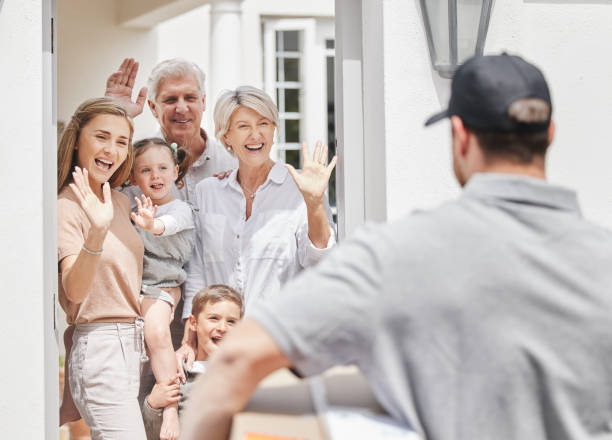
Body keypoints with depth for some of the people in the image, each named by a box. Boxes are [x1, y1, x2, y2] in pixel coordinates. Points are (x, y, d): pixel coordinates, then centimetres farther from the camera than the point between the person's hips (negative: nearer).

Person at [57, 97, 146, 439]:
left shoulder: (120, 202, 13)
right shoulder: (67, 206, -10)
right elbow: (75, 290, -23)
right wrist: (96, 233, -37)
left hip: (133, 345, 8)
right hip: (99, 346, -8)